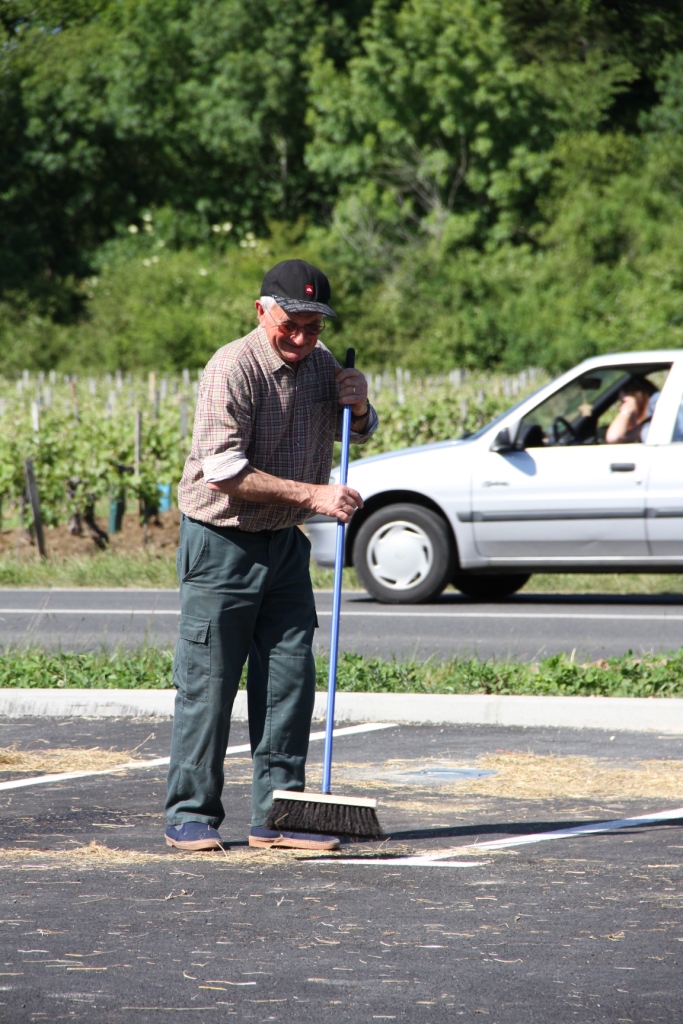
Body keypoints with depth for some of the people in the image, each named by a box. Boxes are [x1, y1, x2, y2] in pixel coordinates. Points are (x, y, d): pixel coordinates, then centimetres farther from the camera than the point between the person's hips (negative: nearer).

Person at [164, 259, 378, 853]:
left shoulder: (322, 365, 6)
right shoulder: (233, 370, -17)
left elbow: (358, 435, 22)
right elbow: (224, 471, -23)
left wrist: (358, 406, -2)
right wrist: (313, 495, -25)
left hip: (285, 542, 7)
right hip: (222, 542, -6)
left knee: (291, 680, 3)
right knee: (208, 683, -5)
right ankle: (191, 816, 3)